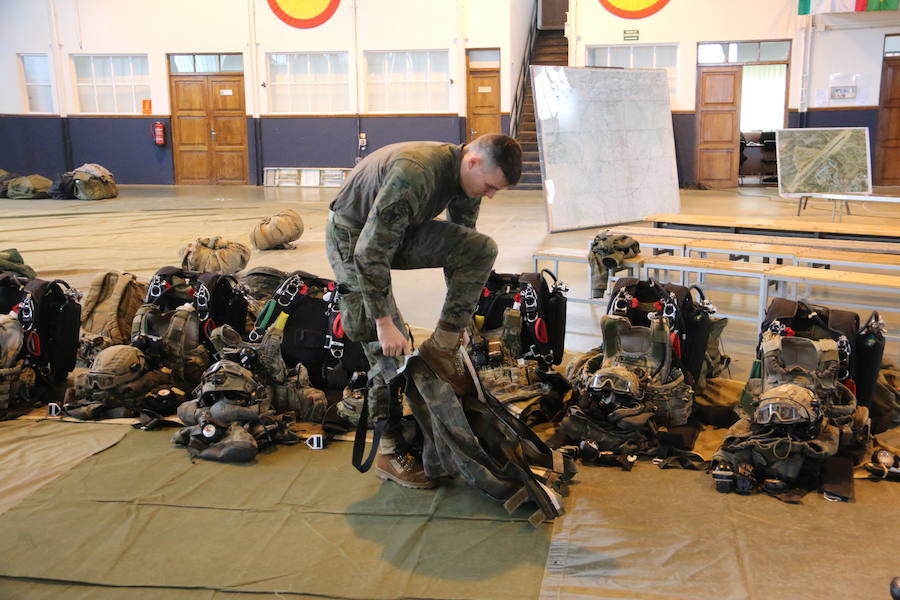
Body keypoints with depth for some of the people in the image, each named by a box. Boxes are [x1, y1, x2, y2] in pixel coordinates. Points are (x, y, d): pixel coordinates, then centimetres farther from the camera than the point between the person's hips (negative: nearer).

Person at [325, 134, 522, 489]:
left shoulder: (467, 178, -9)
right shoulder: (414, 174, -35)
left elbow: (462, 247, 4)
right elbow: (371, 253, -33)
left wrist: (456, 322, 6)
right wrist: (385, 322, -28)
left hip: (401, 232, 7)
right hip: (353, 238, -7)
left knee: (481, 249, -16)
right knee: (388, 348, -9)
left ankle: (441, 349, -7)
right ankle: (390, 453, 6)